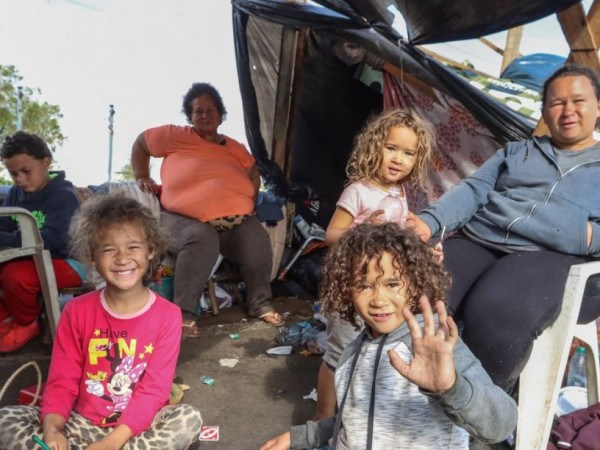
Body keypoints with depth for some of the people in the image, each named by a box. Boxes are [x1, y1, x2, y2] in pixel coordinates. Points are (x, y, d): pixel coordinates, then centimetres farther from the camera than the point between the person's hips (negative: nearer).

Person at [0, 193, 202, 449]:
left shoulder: (167, 315, -9)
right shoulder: (77, 311, -2)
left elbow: (154, 389, -13)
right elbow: (62, 381, -3)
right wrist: (52, 428, -23)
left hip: (138, 427, -1)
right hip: (83, 425, 2)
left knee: (189, 418, -31)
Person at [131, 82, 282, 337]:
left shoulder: (234, 148, 20)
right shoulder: (176, 136, 8)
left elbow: (254, 174, 31)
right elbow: (140, 144, 19)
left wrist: (249, 203, 16)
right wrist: (142, 178, 11)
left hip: (236, 220, 4)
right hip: (186, 218, -3)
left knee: (258, 242, -23)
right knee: (200, 241, -38)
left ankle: (260, 304, 0)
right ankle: (184, 313, -24)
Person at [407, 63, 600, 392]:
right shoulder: (516, 151, 27)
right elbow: (473, 190, 12)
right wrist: (429, 220, -5)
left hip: (554, 258, -2)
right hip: (479, 241, 3)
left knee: (494, 313, -37)